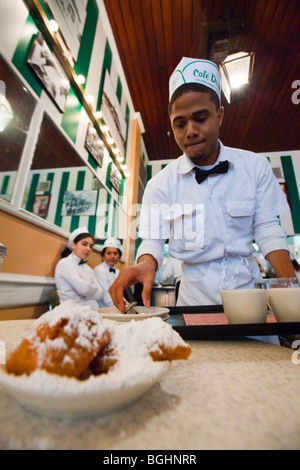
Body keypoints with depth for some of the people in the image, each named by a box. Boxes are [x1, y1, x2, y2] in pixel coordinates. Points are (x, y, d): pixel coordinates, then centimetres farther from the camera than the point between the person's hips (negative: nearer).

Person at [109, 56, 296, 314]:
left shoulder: (256, 166, -2)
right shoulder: (160, 184, -6)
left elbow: (267, 230, -2)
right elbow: (153, 239, -8)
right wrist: (146, 263, -31)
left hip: (247, 285, 2)